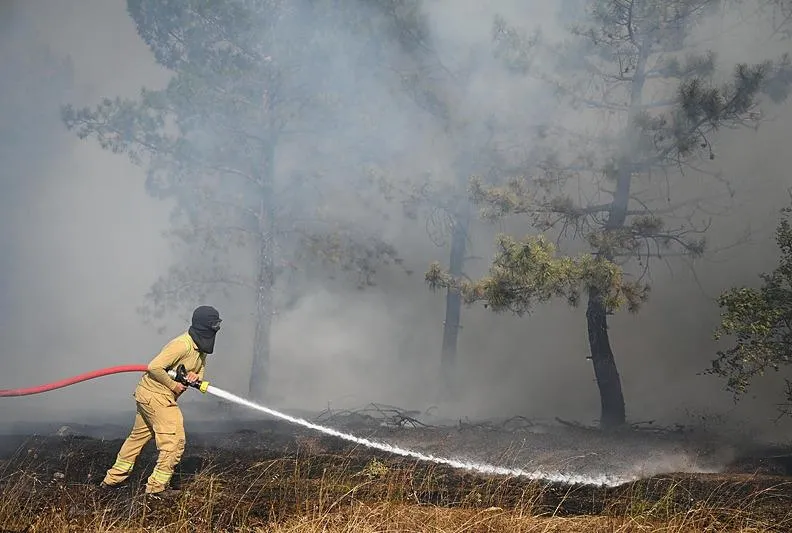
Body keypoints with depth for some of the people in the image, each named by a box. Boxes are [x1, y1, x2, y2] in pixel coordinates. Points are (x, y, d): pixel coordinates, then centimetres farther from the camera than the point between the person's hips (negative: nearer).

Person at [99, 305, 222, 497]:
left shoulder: (200, 348, 7)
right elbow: (154, 367, -28)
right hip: (156, 394, -10)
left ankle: (113, 479, 30)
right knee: (175, 441, -8)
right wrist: (173, 385, -19)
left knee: (138, 436, 19)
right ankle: (156, 487, -2)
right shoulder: (182, 345, -23)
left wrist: (196, 376, -9)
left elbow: (201, 369, 14)